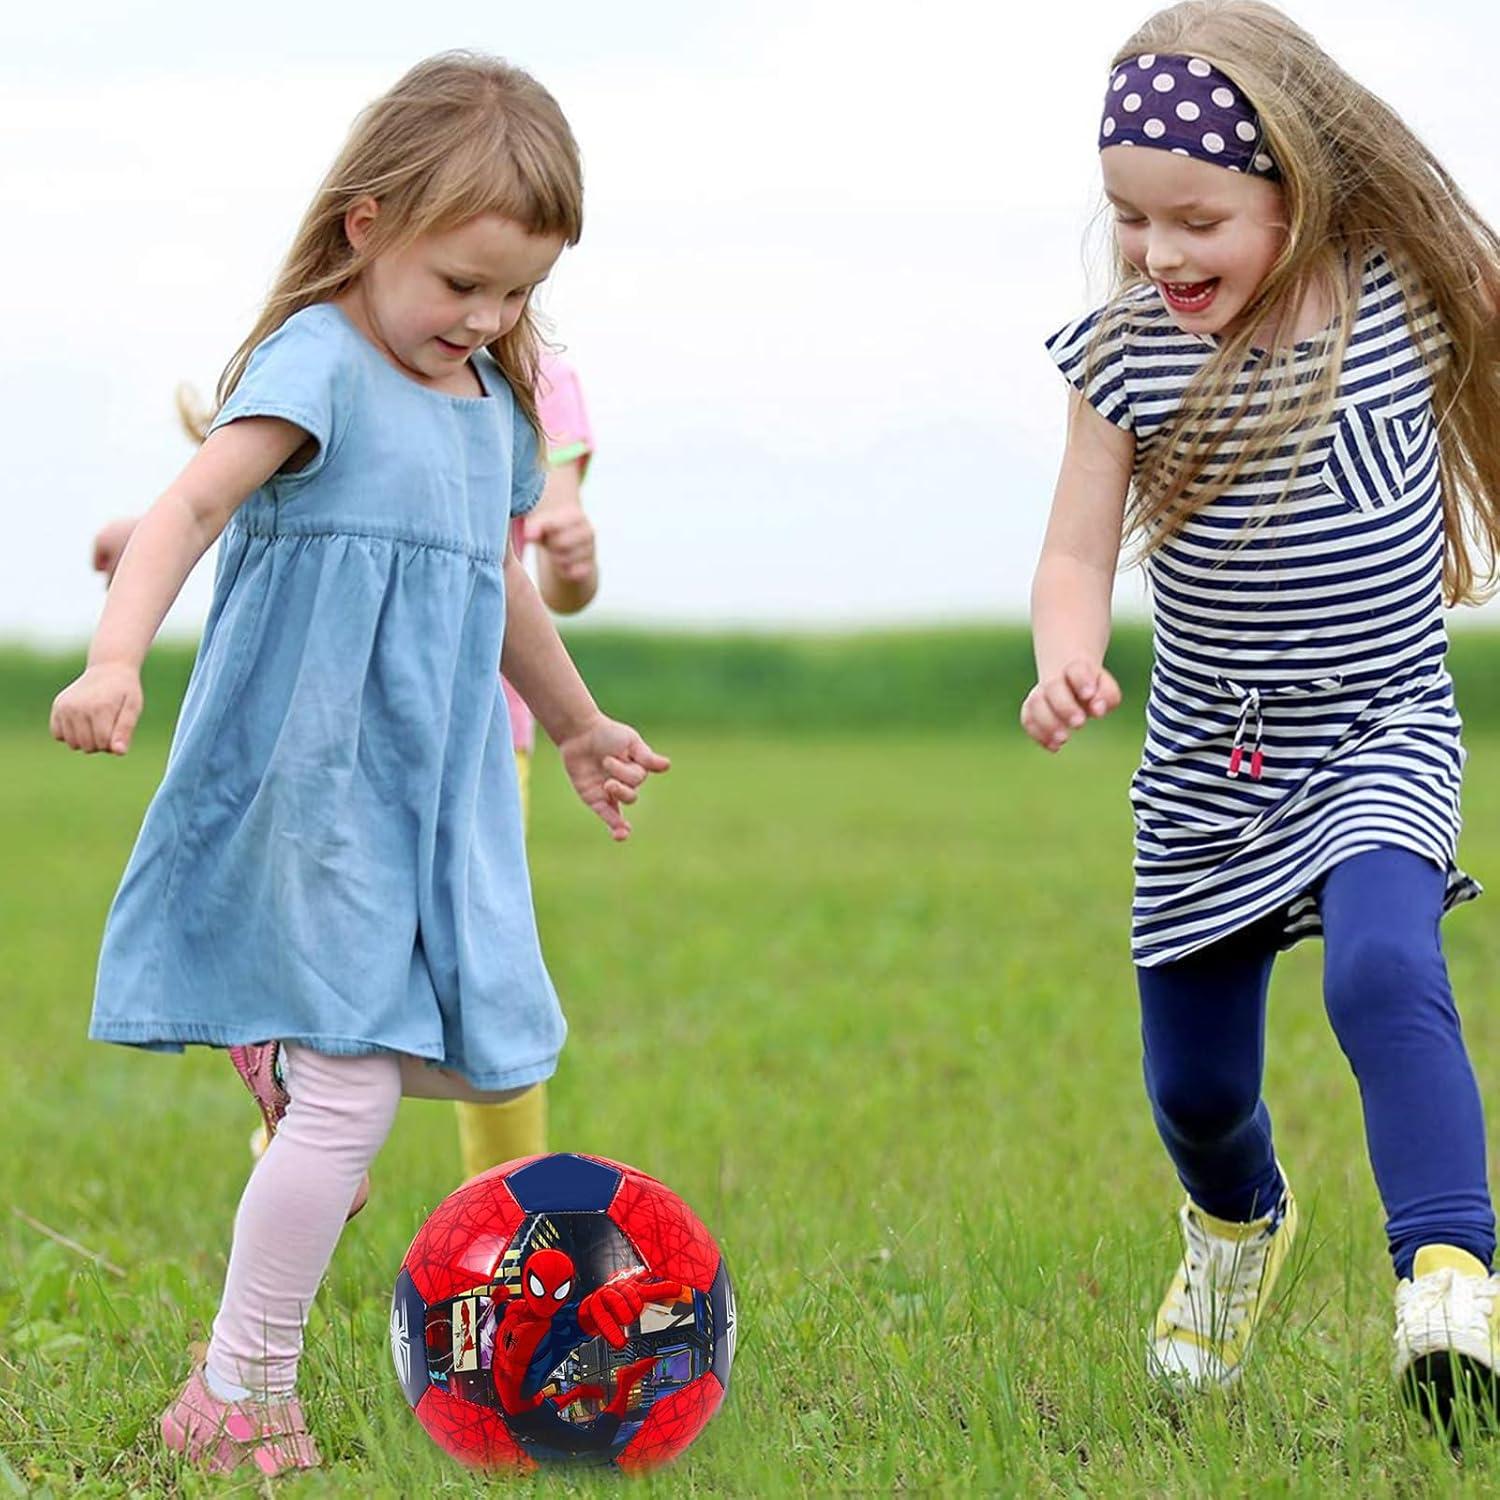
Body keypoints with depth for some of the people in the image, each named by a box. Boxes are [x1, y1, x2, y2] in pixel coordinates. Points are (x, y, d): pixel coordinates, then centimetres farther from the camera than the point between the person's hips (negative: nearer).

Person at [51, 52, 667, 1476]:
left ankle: (285, 1042, 34)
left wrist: (579, 725, 41)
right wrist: (115, 656, -43)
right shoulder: (320, 361, -12)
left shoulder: (492, 398, 13)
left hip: (435, 792, 8)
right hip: (312, 785, -8)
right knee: (351, 1101, -10)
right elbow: (195, 504, -27)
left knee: (485, 1060, 8)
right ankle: (235, 1393, 4)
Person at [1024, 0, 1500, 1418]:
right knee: (1193, 1086, 14)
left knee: (1382, 972, -32)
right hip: (1205, 765, 3)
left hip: (1379, 736, -3)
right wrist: (1067, 662, -28)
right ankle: (1238, 1223, 48)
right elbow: (1078, 553, -8)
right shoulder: (1123, 354, -8)